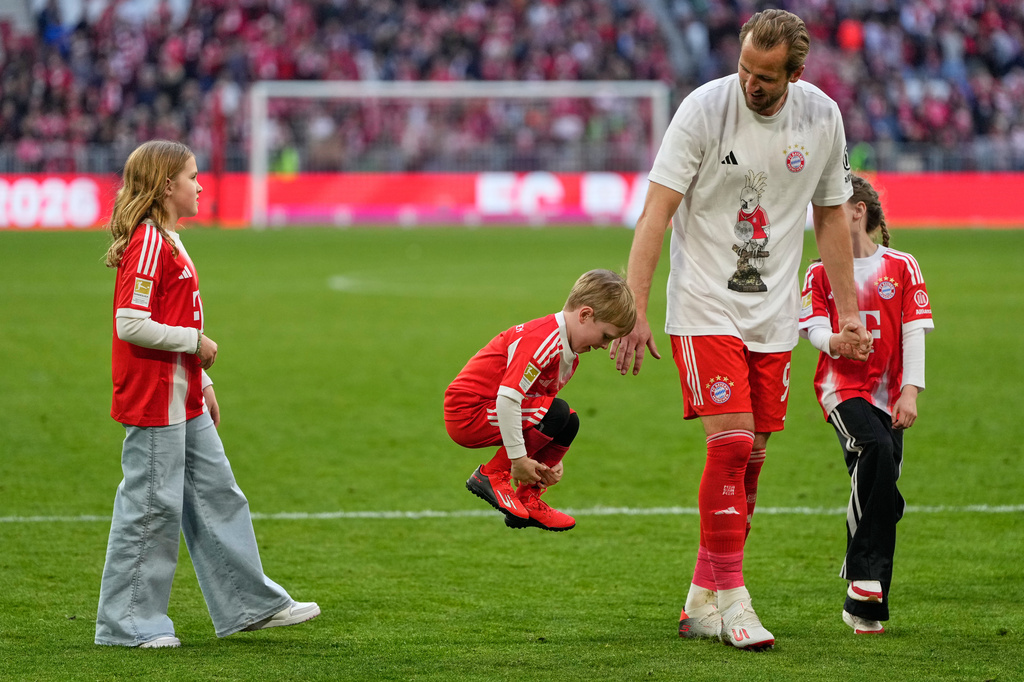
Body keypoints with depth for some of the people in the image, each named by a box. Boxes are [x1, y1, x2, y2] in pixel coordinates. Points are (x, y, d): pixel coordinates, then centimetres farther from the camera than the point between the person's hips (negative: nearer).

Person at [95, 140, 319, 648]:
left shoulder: (168, 242, 16)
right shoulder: (148, 244, -17)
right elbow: (132, 325, -23)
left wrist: (203, 384, 20)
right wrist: (196, 343, -15)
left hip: (184, 401, 10)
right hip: (153, 401, -10)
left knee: (217, 496, 14)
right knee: (150, 506, -5)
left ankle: (252, 604, 21)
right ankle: (126, 623, 3)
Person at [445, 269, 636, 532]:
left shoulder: (568, 352, 10)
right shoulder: (542, 341, -24)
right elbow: (507, 398, -31)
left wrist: (553, 457, 6)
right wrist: (519, 458, -26)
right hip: (468, 412, -10)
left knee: (568, 423, 7)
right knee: (557, 414, -23)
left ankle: (528, 500, 11)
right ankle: (491, 475, -11)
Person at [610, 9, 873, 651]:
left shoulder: (822, 117, -1)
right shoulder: (704, 108, -13)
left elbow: (831, 216, 13)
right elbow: (656, 213, -14)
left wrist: (849, 310, 10)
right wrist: (635, 309, -21)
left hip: (774, 318, 4)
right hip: (704, 309, -4)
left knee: (749, 458, 4)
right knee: (731, 443, -15)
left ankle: (703, 602, 14)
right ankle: (730, 599, -7)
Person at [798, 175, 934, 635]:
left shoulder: (901, 267, 7)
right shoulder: (821, 272, 9)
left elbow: (913, 332, 2)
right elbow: (816, 328, -1)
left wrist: (910, 390, -8)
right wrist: (834, 340, -25)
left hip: (886, 395, 2)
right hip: (842, 387, -2)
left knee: (879, 480, -2)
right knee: (876, 449, -29)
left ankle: (863, 606, 5)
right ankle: (864, 573, -28)